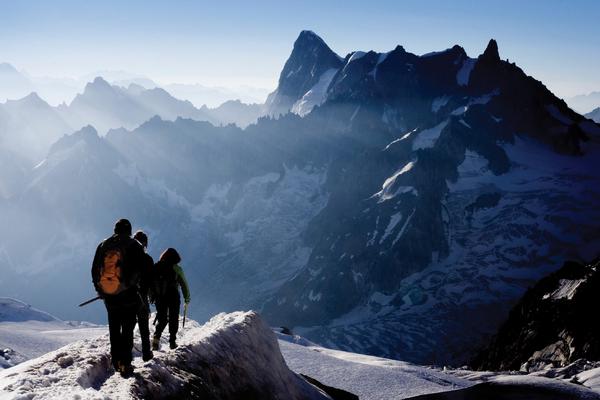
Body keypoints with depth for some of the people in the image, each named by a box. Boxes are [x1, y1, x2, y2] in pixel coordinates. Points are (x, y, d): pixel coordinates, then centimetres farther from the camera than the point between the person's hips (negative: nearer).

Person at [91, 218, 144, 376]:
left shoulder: (103, 245, 8)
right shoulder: (134, 246, -4)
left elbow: (94, 270, 9)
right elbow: (142, 271, -8)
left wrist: (99, 289, 18)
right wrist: (141, 290, 5)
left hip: (109, 296, 4)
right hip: (128, 294, -4)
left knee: (114, 328, 16)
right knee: (127, 329, 1)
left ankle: (116, 359, 18)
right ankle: (125, 363, -2)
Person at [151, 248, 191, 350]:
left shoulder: (156, 267, 3)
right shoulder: (176, 269, -8)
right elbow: (184, 284, -2)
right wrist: (187, 298, 9)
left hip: (159, 297, 3)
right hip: (173, 297, -3)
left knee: (162, 319, 15)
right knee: (173, 319, 11)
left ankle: (156, 338, -5)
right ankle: (172, 341, 10)